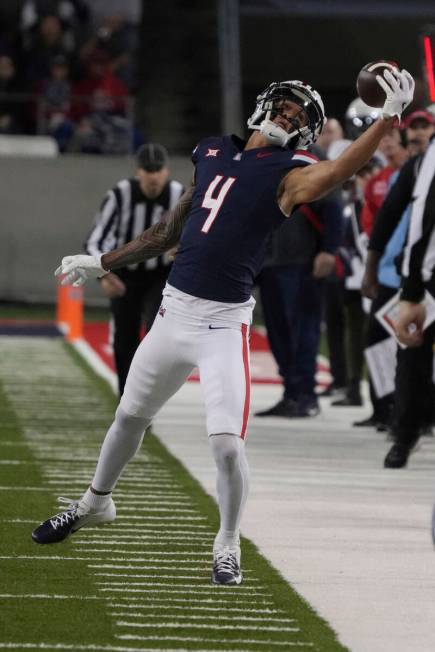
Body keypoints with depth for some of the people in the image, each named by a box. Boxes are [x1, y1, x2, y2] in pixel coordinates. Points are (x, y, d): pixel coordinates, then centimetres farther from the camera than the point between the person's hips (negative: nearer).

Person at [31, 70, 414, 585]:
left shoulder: (288, 175, -7)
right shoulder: (213, 153, 10)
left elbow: (339, 171, -30)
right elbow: (170, 232, 21)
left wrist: (389, 117, -41)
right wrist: (100, 264, 26)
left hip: (223, 323, -5)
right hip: (174, 310, 5)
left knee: (226, 444, -15)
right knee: (129, 416, 21)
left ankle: (227, 544, 8)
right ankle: (95, 503, 45)